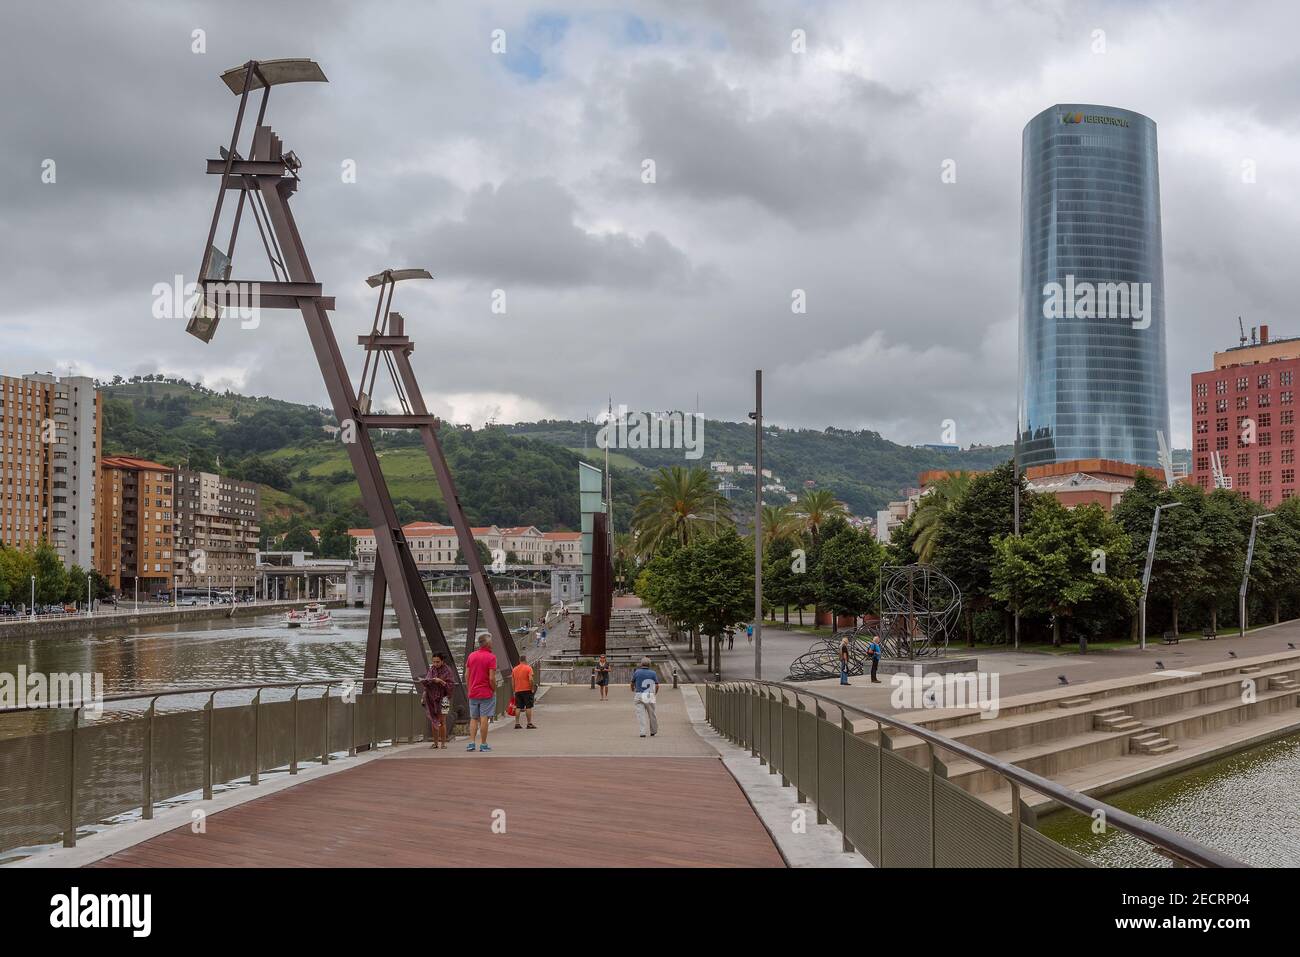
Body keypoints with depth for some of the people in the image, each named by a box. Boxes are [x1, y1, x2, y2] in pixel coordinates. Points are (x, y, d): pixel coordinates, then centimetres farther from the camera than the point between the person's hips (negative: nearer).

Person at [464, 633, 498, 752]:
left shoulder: (471, 655, 5)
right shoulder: (491, 657, -12)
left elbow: (466, 675, 8)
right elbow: (492, 678, -16)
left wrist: (469, 689, 16)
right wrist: (494, 690, -2)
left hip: (473, 693, 5)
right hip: (487, 693, -5)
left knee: (474, 718, 11)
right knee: (484, 718, 0)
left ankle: (471, 743, 3)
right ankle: (483, 744, 3)